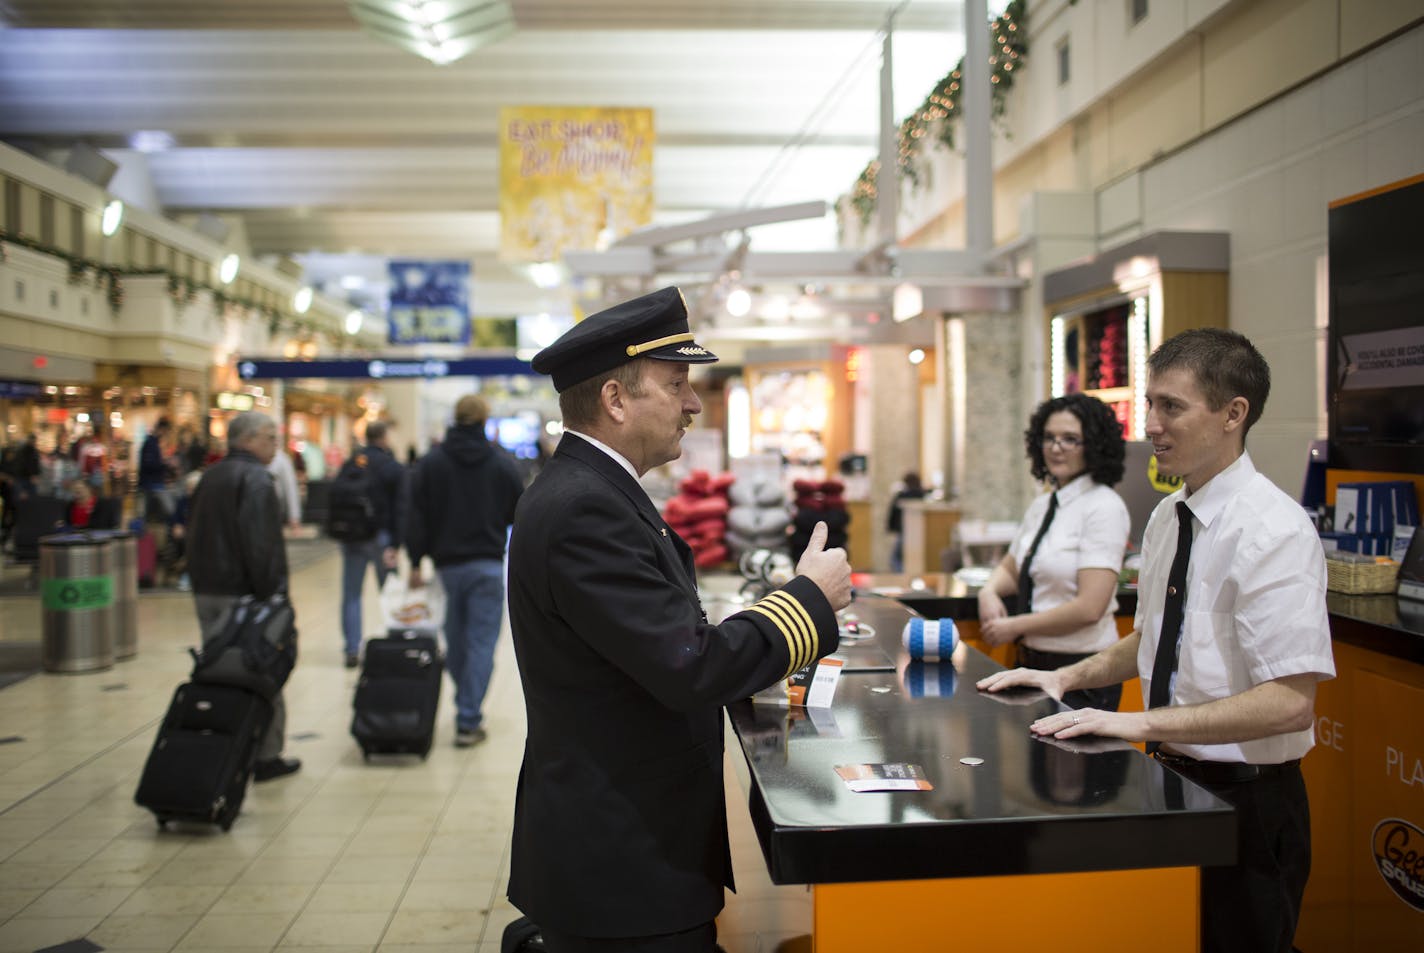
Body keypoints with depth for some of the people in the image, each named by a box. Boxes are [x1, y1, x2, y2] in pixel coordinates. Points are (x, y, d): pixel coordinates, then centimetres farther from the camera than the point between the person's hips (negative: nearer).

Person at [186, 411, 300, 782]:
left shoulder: (210, 476, 16)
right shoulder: (254, 478, -13)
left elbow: (194, 533, 20)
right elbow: (260, 544, -21)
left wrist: (201, 581, 20)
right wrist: (270, 592, -17)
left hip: (206, 592, 9)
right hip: (242, 593, -9)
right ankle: (265, 756, 4)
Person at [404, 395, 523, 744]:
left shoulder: (431, 462, -1)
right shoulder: (502, 462, -4)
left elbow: (416, 516, -3)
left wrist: (415, 562, 1)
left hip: (447, 563, 2)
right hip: (488, 565, -2)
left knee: (455, 640, 16)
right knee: (482, 643, -1)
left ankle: (468, 709, 27)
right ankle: (468, 721, -6)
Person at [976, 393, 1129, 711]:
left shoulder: (1104, 508, -14)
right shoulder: (1042, 506, 9)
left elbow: (1089, 609, -21)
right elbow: (1011, 568, 21)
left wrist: (1015, 626, -13)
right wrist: (989, 592, -2)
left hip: (1081, 672, -7)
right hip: (1034, 663, 7)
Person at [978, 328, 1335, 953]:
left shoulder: (1273, 530, -20)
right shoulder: (1167, 517, 5)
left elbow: (1290, 702, -26)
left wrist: (1141, 722, -29)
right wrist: (1067, 678, 5)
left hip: (1245, 801, -8)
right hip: (1169, 780, 8)